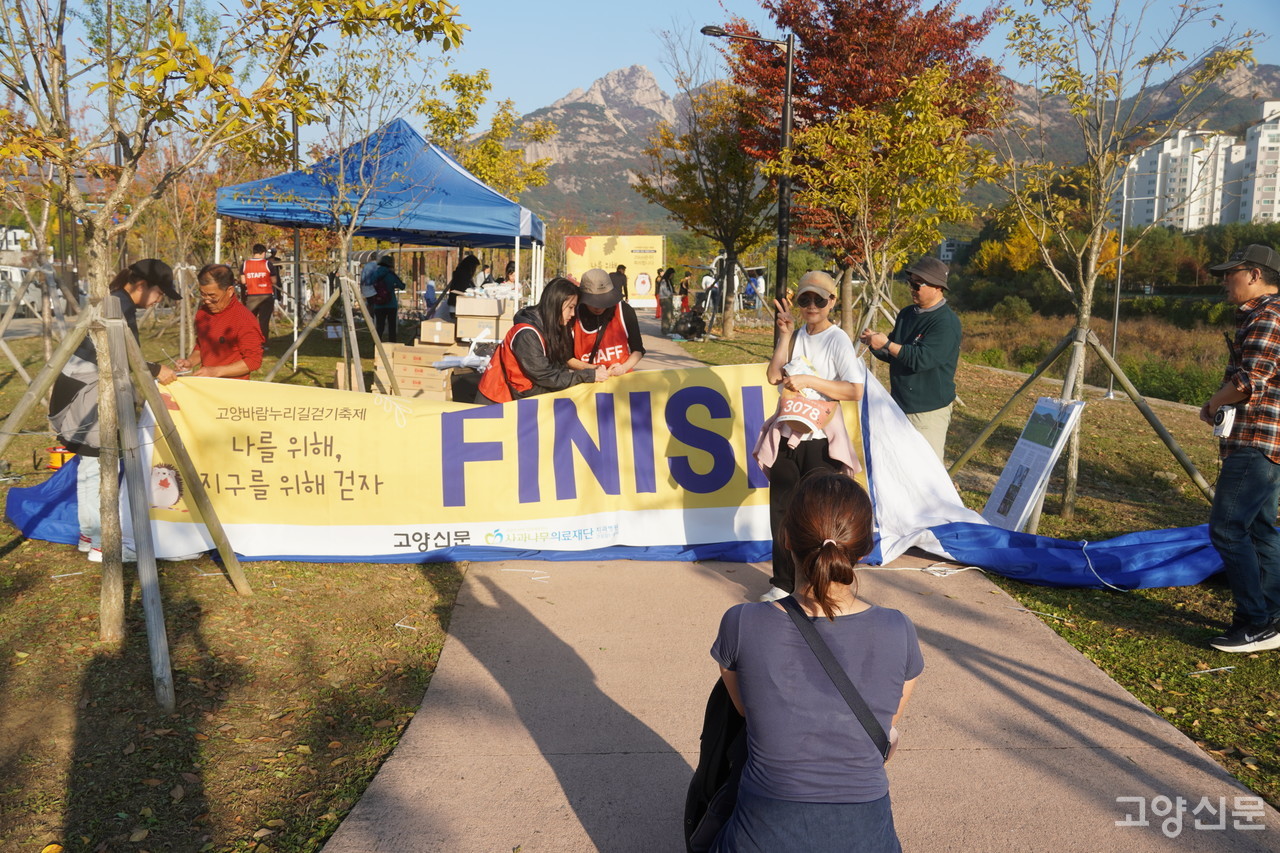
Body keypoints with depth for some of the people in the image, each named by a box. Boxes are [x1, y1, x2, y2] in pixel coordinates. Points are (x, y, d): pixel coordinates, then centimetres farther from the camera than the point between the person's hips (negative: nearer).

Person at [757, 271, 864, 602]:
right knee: (781, 512, 10)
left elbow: (855, 390, -18)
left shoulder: (837, 340, -8)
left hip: (821, 440, -5)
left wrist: (809, 381, -20)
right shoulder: (796, 336, 9)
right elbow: (774, 376, -4)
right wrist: (785, 335, -6)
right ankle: (783, 582, 25)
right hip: (786, 435, 5)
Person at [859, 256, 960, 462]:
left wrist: (887, 343, -21)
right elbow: (893, 355, 19)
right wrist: (875, 343, -1)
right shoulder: (906, 314, 12)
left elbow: (922, 358, -25)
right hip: (899, 404, 8)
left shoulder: (947, 322, -15)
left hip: (929, 410, -8)